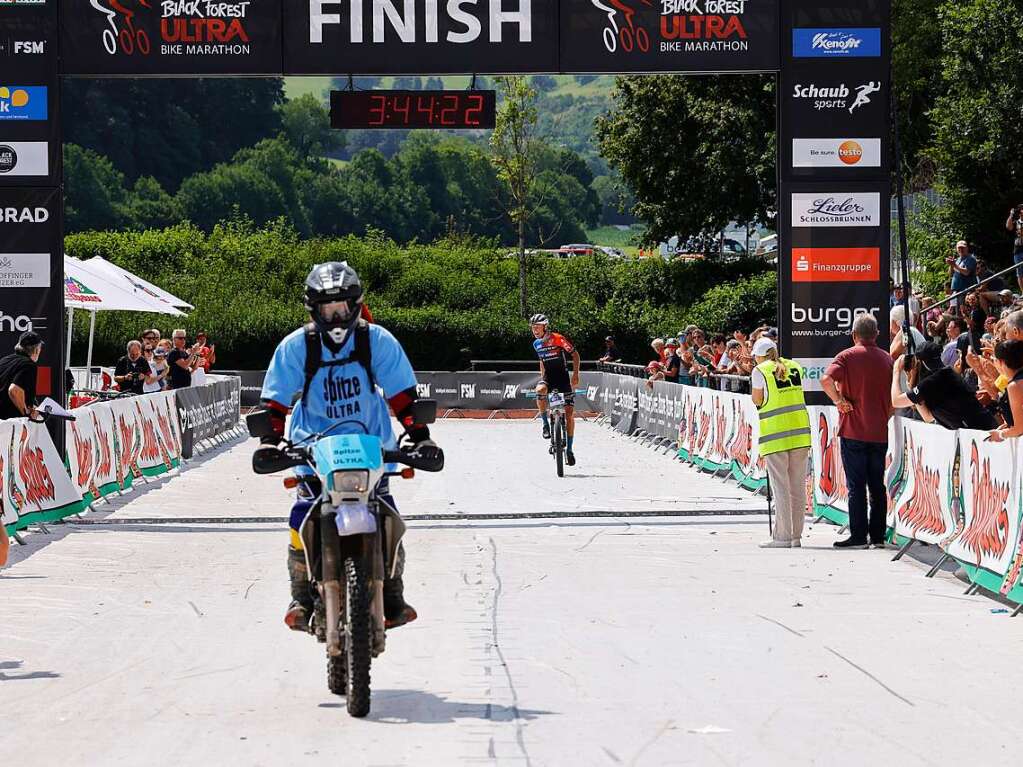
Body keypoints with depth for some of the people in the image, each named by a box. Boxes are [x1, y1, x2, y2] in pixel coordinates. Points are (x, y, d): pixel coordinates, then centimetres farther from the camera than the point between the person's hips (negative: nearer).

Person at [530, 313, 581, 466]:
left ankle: (570, 449, 3)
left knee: (569, 413, -6)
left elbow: (575, 355, -9)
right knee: (540, 391, -34)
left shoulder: (558, 339, -13)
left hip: (563, 377, -3)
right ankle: (546, 423, -15)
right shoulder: (536, 344, 5)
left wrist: (576, 374, -18)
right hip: (548, 377, 3)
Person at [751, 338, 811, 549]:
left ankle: (782, 537, -4)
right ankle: (796, 536, 9)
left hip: (775, 434, -5)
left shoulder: (760, 371, -3)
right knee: (798, 486, 7)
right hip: (801, 430, 5)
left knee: (780, 486, -3)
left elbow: (757, 400, -2)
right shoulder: (795, 366, 12)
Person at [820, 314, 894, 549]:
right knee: (877, 486, 9)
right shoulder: (887, 359, 7)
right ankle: (878, 536, 9)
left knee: (856, 485, -2)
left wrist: (839, 401, -10)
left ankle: (858, 536, -3)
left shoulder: (848, 356, -5)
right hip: (880, 432, 4)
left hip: (853, 430, -4)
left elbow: (826, 380, -22)